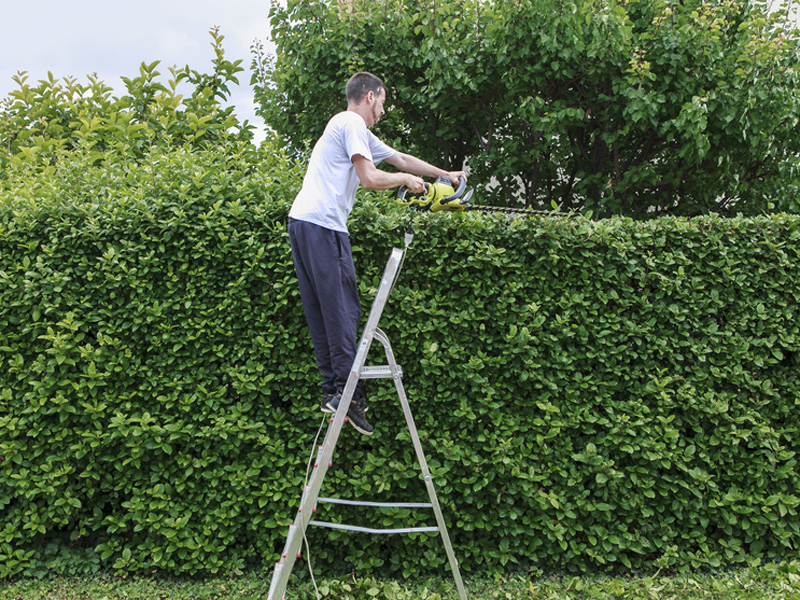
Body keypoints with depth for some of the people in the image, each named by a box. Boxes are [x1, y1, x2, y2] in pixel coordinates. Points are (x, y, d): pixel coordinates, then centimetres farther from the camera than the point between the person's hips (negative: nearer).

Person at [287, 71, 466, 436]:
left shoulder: (358, 132, 27)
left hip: (301, 222, 10)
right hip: (323, 226, -10)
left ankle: (331, 391, 11)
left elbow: (401, 158, 34)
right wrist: (406, 180, 4)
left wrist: (445, 174, 38)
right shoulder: (352, 123, -3)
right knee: (343, 311, -8)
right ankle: (348, 393, -6)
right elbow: (370, 178, -14)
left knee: (321, 313, 8)